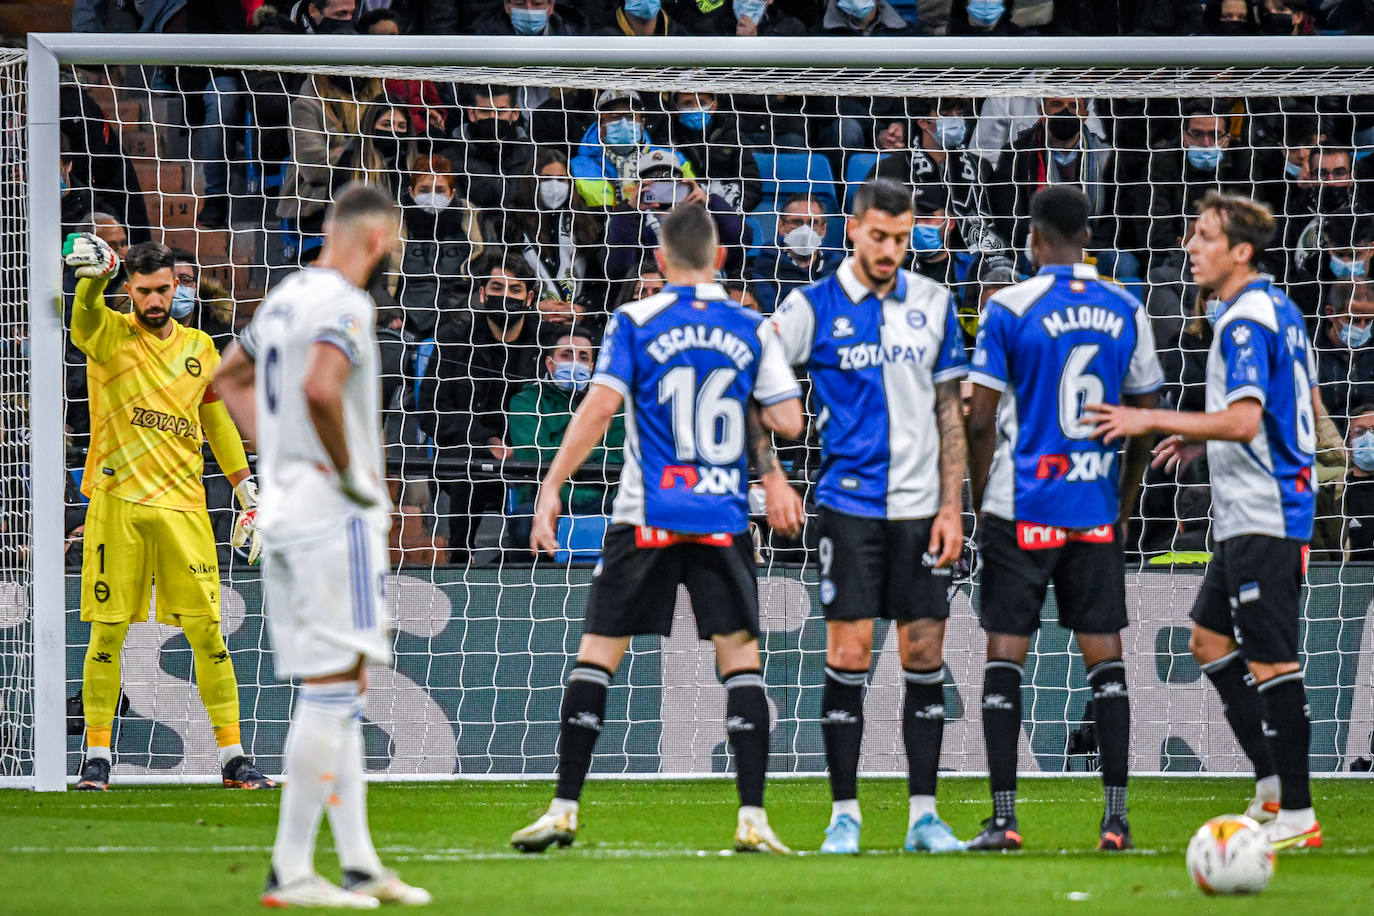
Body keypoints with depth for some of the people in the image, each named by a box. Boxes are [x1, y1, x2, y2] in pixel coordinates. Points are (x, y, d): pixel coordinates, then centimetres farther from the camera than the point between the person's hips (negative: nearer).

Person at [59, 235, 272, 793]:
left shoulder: (199, 348, 13)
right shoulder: (108, 336, 1)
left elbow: (219, 425, 21)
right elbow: (85, 318, -23)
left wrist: (248, 492, 15)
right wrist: (93, 272, -45)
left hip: (183, 505, 3)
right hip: (116, 502, -2)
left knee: (206, 630, 0)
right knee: (108, 632, -1)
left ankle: (232, 757, 5)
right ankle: (97, 757, 7)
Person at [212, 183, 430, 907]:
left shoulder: (286, 297, 13)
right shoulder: (345, 306, -14)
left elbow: (230, 377, 26)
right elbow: (320, 386, -31)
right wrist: (348, 471, -18)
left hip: (283, 511, 9)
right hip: (334, 518, -9)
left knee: (337, 691, 13)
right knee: (333, 689, -8)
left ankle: (358, 862, 16)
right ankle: (290, 871, -10)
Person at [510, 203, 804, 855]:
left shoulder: (634, 323, -1)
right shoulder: (752, 330, 4)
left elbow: (598, 409, -11)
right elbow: (788, 421, 3)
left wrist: (552, 488, -8)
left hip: (647, 518, -1)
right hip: (725, 520, 1)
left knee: (597, 654, 6)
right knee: (740, 656, 6)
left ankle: (564, 810, 3)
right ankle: (752, 819, -2)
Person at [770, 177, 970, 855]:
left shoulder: (931, 303, 7)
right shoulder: (814, 307, -1)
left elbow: (950, 411, 10)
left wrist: (952, 505, 4)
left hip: (918, 506, 2)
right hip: (850, 503, -2)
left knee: (925, 657, 2)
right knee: (848, 655, -4)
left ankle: (924, 815, 9)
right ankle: (844, 815, 3)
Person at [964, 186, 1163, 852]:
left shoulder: (1009, 309, -7)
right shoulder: (1126, 312, 5)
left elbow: (981, 419, -7)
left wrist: (980, 499, 5)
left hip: (1021, 511, -3)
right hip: (1097, 509, 3)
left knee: (1005, 655, 2)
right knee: (1104, 654, 7)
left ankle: (1003, 819, -2)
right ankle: (1116, 817, 3)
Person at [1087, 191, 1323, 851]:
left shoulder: (1246, 322, -17)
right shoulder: (1278, 309, 14)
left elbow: (1245, 421, -27)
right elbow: (1306, 407, 22)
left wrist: (1154, 420, -22)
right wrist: (1203, 440, 23)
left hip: (1263, 518, -11)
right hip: (1245, 517, 11)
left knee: (1270, 661, -7)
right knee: (1210, 637, 17)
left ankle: (1297, 816, -3)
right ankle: (1274, 789, 19)